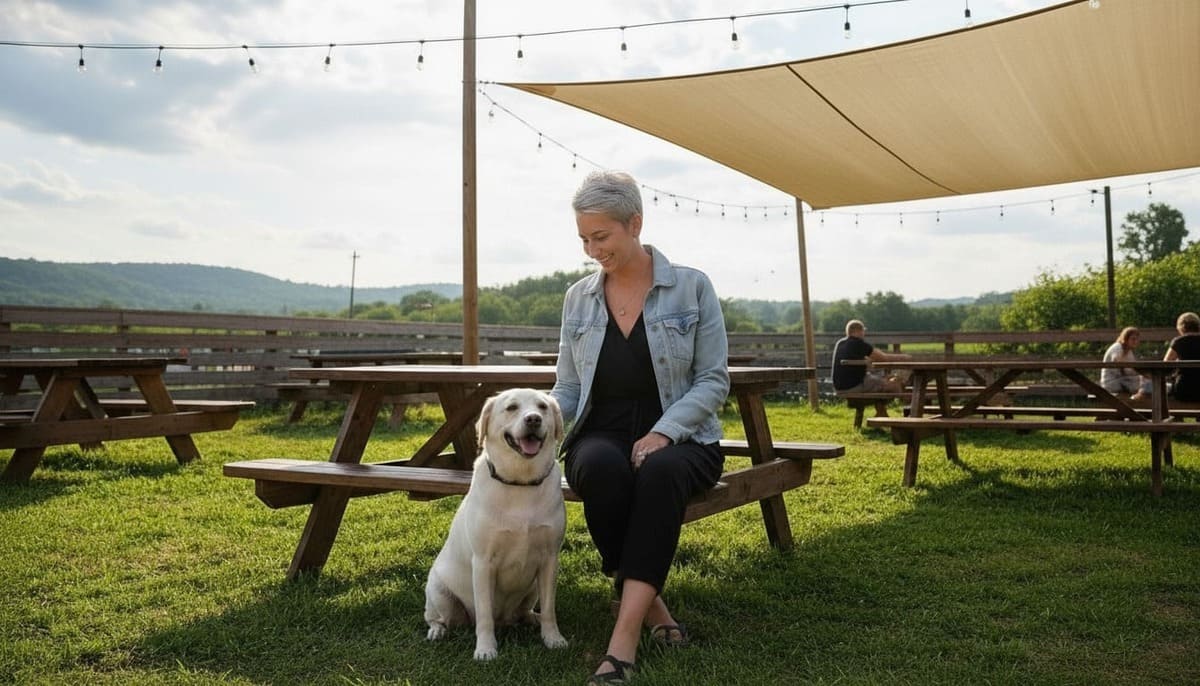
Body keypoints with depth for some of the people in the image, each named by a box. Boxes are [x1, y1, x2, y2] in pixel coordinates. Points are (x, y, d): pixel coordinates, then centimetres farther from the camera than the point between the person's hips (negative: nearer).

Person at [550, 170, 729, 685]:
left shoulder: (692, 287, -2)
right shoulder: (578, 298, 7)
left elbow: (714, 381, -5)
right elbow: (568, 389, 9)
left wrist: (663, 432, -19)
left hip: (680, 438, -2)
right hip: (603, 435, 2)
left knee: (660, 471, -38)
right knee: (602, 467, -35)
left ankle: (623, 639, -36)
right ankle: (647, 600, -17)